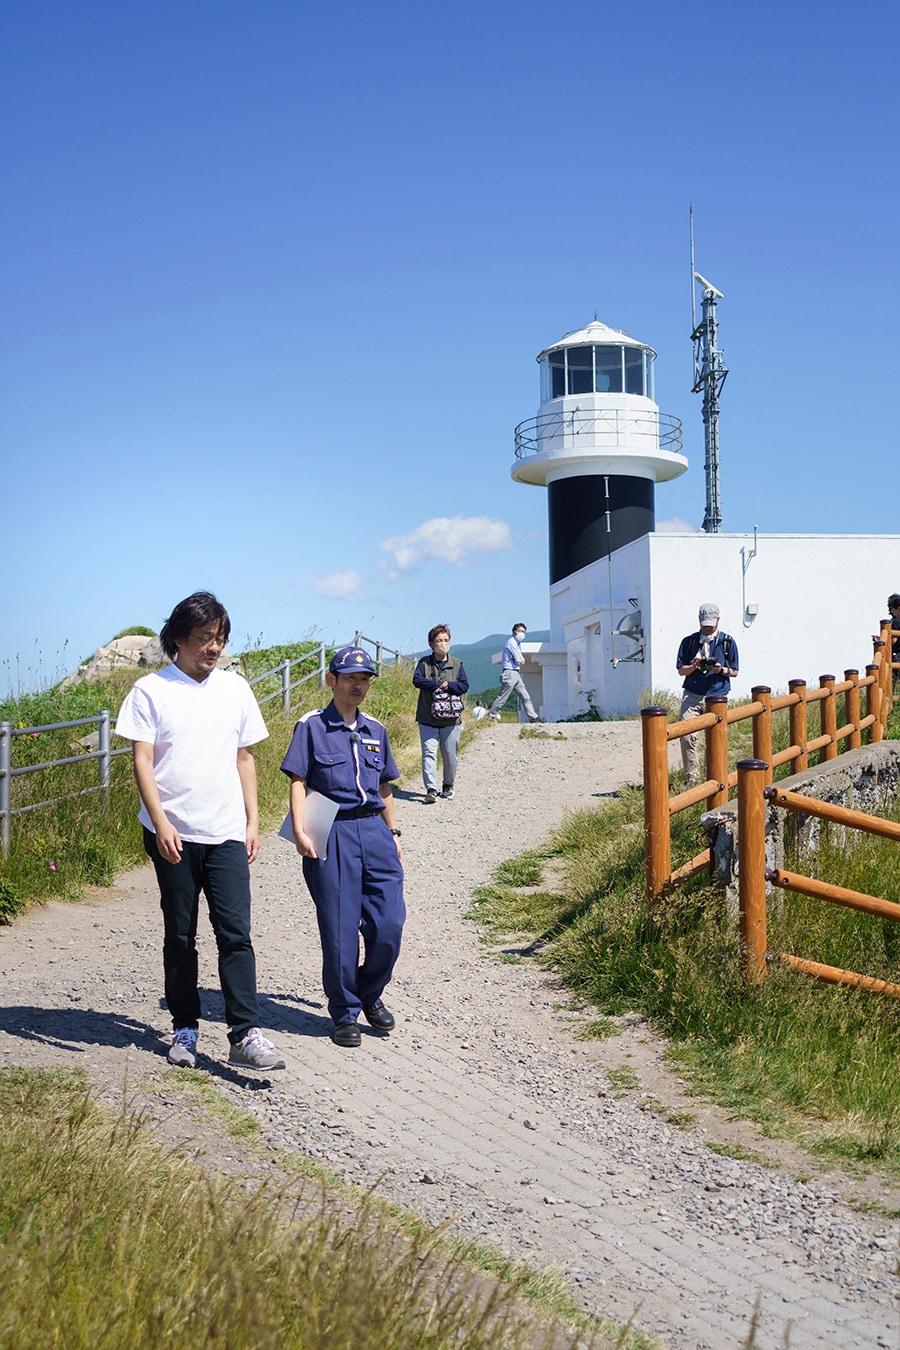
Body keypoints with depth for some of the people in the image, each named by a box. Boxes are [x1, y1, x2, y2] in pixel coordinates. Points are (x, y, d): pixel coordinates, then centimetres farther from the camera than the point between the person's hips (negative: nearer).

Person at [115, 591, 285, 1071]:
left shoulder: (235, 688, 10)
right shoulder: (151, 690, -1)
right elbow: (142, 761, -5)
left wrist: (252, 821, 9)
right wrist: (161, 824, -16)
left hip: (227, 833, 2)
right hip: (173, 834, -2)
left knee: (235, 932, -7)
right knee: (180, 936, 8)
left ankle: (245, 1035, -9)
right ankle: (184, 1030, 19)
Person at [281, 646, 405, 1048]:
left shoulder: (375, 731, 16)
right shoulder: (312, 726, 2)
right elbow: (298, 782, -3)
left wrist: (393, 834, 19)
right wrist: (300, 831, -15)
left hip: (374, 830, 4)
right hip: (332, 835, -4)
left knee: (389, 924, -3)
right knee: (340, 929, -1)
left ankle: (371, 995, 21)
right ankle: (344, 1012, 13)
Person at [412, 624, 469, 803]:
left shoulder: (457, 664, 8)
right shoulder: (425, 663, 5)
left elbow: (464, 686, 0)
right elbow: (417, 679, -11)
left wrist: (448, 685, -16)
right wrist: (438, 685, -17)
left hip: (451, 719, 1)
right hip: (427, 719, -1)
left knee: (450, 755, 6)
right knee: (429, 753, -10)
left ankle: (448, 786, 24)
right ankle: (431, 789, -13)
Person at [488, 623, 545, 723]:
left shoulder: (517, 643, 21)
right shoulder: (512, 642, -10)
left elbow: (522, 661, 14)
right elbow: (520, 662, -14)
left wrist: (519, 659, -6)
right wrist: (520, 660, 7)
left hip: (515, 674, 10)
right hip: (509, 673, -10)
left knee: (525, 697, 5)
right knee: (502, 697, -7)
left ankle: (533, 717, 3)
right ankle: (491, 716, 0)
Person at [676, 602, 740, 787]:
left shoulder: (728, 642, 6)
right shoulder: (689, 641, 9)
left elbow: (734, 672, 9)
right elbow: (681, 670, 11)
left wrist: (721, 670, -12)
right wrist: (694, 666, -10)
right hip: (691, 695, 1)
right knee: (687, 735, -14)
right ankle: (691, 778, -5)